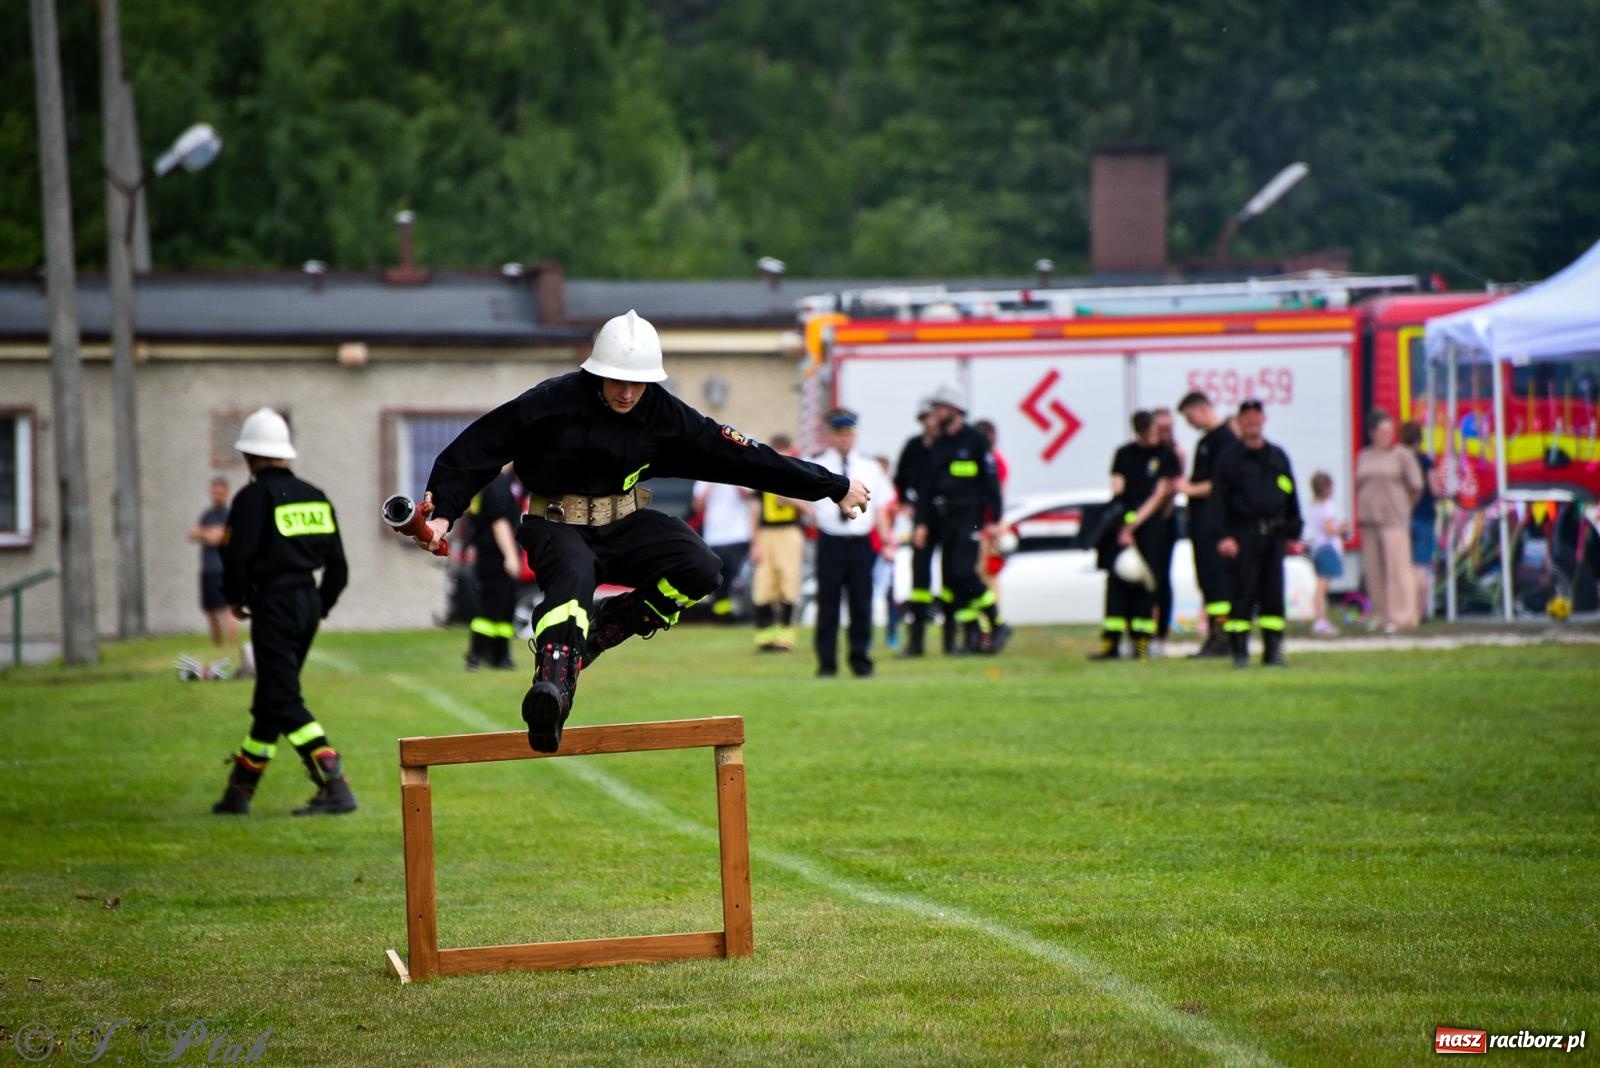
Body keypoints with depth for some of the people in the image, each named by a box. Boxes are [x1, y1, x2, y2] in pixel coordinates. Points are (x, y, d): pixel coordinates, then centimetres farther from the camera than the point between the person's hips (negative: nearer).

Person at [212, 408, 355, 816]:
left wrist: (235, 598, 1)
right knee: (268, 703, 16)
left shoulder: (254, 496, -9)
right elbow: (337, 564, 13)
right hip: (308, 602, 8)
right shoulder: (315, 497, 12)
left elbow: (237, 553, -16)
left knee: (283, 702, -9)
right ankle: (238, 793, 25)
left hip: (274, 607, -8)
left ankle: (335, 786, -21)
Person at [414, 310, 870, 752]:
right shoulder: (553, 401, -14)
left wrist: (834, 487, 1)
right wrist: (442, 512, -19)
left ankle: (599, 634, -7)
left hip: (624, 525, 4)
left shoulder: (663, 414, -5)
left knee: (700, 570, -21)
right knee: (574, 578, -37)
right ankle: (552, 686, -59)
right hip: (558, 527, -4)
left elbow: (742, 456, -1)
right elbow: (477, 448, -9)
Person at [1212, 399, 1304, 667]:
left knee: (1274, 592, 4)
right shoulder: (1229, 458, 1)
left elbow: (1291, 496, 18)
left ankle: (1273, 649, 9)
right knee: (1242, 592, -5)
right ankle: (1240, 652, -2)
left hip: (1273, 534, 4)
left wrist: (1293, 534, 13)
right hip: (1243, 533, -4)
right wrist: (1224, 536, -13)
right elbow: (1218, 499, -4)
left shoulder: (1278, 457, 14)